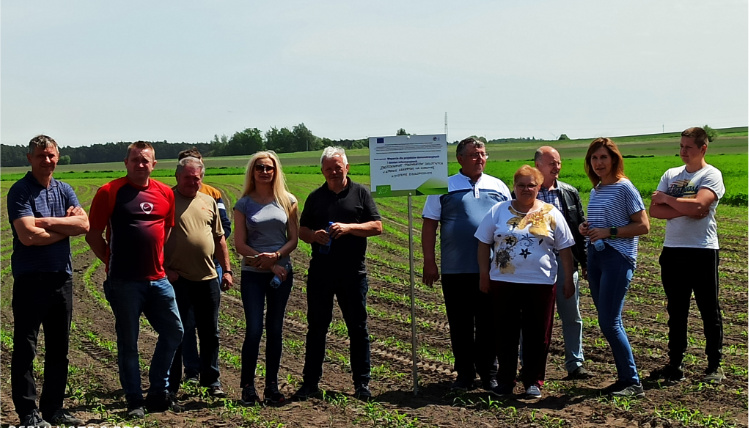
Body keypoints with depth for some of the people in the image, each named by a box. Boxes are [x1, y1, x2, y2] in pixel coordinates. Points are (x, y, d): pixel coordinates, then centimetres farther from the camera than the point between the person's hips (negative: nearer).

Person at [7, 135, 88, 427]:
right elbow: (28, 236, -19)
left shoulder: (64, 191, 11)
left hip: (62, 277, 6)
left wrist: (48, 222, -15)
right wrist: (66, 227, -6)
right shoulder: (20, 191, -7)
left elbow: (84, 224, -3)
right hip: (30, 279, -6)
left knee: (59, 348, 12)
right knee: (25, 349, 0)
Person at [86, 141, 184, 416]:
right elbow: (93, 235, -2)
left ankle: (159, 392, 23)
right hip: (124, 281, -5)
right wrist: (113, 262, 0)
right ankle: (134, 401, 15)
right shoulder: (110, 192, -5)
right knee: (128, 342, 4)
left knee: (174, 332, 8)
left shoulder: (165, 193, 7)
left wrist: (162, 260, 12)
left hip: (158, 278, 5)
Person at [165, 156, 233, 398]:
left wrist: (227, 270, 13)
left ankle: (212, 380, 24)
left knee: (210, 332, 12)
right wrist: (164, 269, -10)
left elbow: (219, 238, 17)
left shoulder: (209, 202, 11)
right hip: (176, 278, -4)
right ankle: (170, 385, 15)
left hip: (208, 278, 5)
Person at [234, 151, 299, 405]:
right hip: (253, 274, -2)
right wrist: (270, 266, -10)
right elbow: (240, 244, -3)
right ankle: (247, 386, 5)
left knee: (275, 330, 6)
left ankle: (272, 386, 14)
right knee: (254, 330, -7)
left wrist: (276, 256, -16)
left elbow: (293, 239, 3)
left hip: (282, 272, 2)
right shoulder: (244, 204, 1)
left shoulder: (287, 201, 4)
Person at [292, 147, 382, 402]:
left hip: (353, 273, -2)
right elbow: (301, 230, 14)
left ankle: (362, 384, 14)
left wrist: (348, 228, -16)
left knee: (358, 329, 4)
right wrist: (314, 235, -9)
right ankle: (310, 383, 15)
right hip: (320, 273, 2)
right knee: (316, 328, 6)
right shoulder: (315, 197, 12)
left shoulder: (360, 193, 5)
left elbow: (377, 227, -1)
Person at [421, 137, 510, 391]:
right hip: (455, 270, -1)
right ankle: (464, 375, 17)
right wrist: (429, 261, -5)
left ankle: (489, 374, 18)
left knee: (489, 325, 7)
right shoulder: (444, 187, 4)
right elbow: (429, 225, 2)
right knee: (460, 326, 6)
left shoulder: (498, 187, 11)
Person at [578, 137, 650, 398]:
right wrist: (585, 228, 4)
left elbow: (643, 226, -10)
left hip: (618, 258, -8)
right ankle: (625, 378, 16)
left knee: (609, 323, -11)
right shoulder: (595, 191, 15)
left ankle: (633, 383, -2)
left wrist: (610, 232, -19)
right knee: (608, 322, 8)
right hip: (595, 256, 8)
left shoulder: (624, 188, -8)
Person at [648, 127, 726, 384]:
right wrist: (686, 210, -13)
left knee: (709, 310, 3)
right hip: (672, 250, 5)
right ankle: (675, 365, 18)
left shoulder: (711, 175, -5)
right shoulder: (671, 175, 11)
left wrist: (667, 199, -8)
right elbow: (654, 210, 0)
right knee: (676, 311, 11)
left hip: (702, 250, -5)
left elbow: (698, 205, -23)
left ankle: (714, 365, 12)